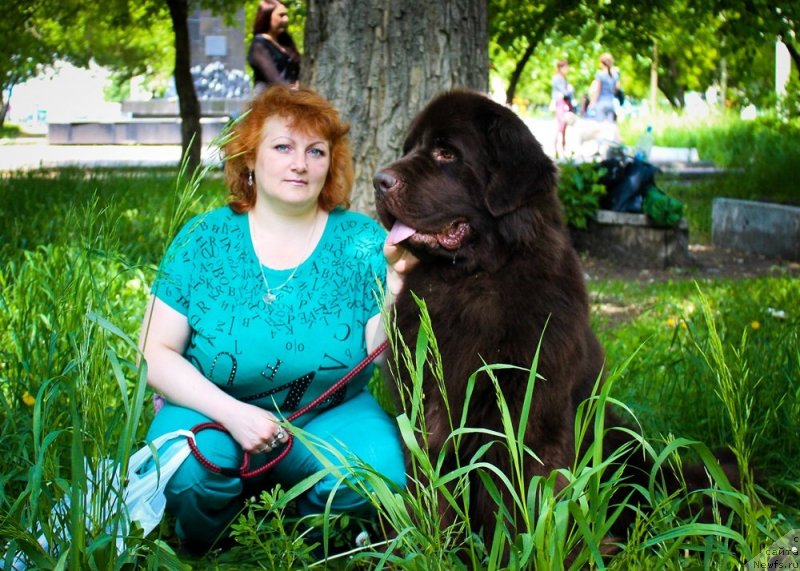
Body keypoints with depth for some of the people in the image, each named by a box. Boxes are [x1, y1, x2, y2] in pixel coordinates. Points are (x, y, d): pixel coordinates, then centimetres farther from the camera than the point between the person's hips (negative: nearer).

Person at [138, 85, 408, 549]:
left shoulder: (362, 242, -5)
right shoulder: (204, 240, -6)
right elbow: (156, 353, -8)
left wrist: (396, 287, -29)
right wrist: (232, 413, -22)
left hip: (330, 419, 1)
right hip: (214, 411, -1)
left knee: (382, 473, -27)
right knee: (188, 468, -32)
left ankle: (305, 523, 8)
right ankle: (207, 547, 4)